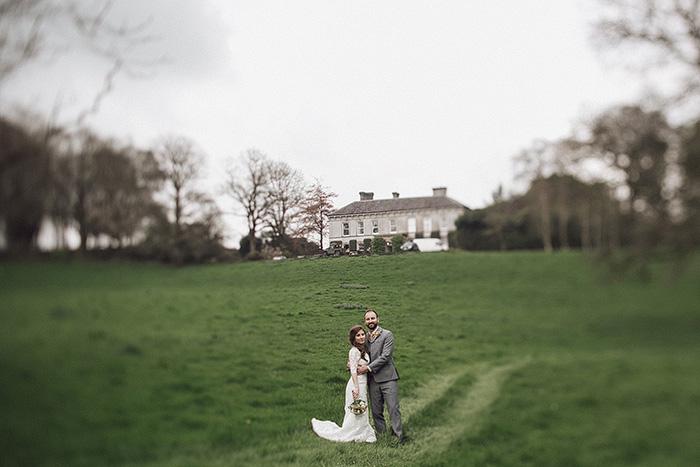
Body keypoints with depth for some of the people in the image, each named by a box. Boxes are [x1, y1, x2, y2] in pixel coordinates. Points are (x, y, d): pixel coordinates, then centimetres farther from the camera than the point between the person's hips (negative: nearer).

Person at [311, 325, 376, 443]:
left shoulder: (362, 350, 13)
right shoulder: (355, 351, -16)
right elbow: (353, 370, -20)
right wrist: (356, 387, -24)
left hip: (362, 384, 9)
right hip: (357, 384, -9)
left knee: (361, 413, 13)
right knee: (356, 414, -4)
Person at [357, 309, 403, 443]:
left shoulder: (387, 335, -1)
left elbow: (385, 356, -11)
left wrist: (368, 367, -13)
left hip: (387, 378, -5)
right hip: (373, 380, 5)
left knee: (393, 409, -6)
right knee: (376, 411, 6)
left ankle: (398, 436, 1)